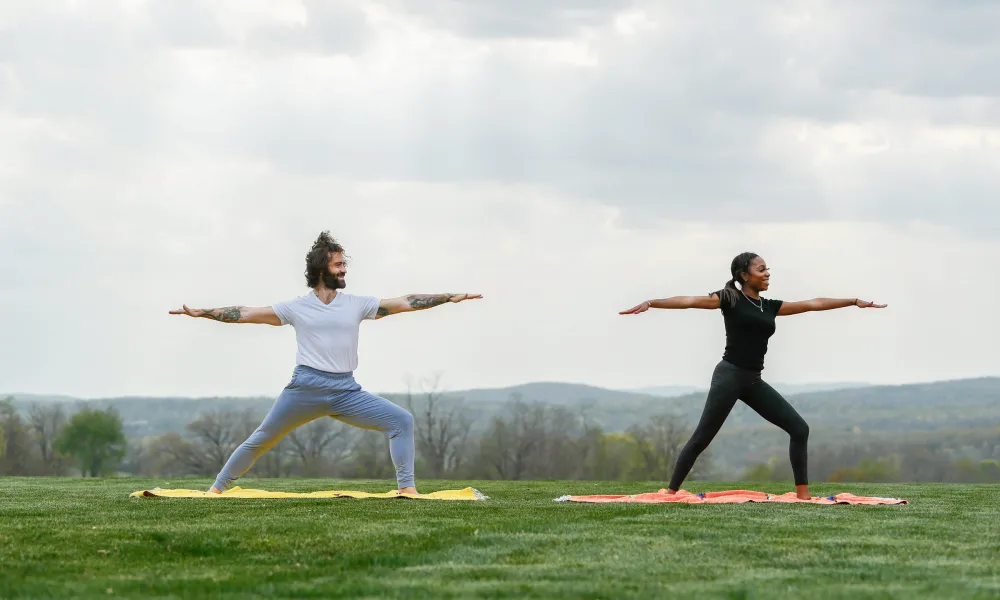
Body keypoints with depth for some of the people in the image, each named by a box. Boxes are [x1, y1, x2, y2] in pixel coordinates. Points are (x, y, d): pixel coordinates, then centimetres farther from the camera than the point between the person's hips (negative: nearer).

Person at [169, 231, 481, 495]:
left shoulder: (357, 304, 8)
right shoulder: (297, 307, 5)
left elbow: (406, 303, 5)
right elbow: (246, 314, 5)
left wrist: (450, 297, -1)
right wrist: (202, 313, -1)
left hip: (346, 391, 2)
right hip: (306, 387, -2)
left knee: (402, 421, -12)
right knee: (261, 440, 2)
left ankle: (407, 488, -11)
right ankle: (218, 488, 15)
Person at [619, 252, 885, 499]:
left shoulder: (770, 306, 15)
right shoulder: (730, 299, -1)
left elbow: (813, 304, 18)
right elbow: (689, 301, -11)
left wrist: (855, 301, 21)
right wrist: (650, 303, -22)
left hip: (754, 381, 6)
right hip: (729, 376, -6)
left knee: (799, 428, 0)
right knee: (701, 438, -8)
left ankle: (802, 493, 4)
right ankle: (671, 492, -3)